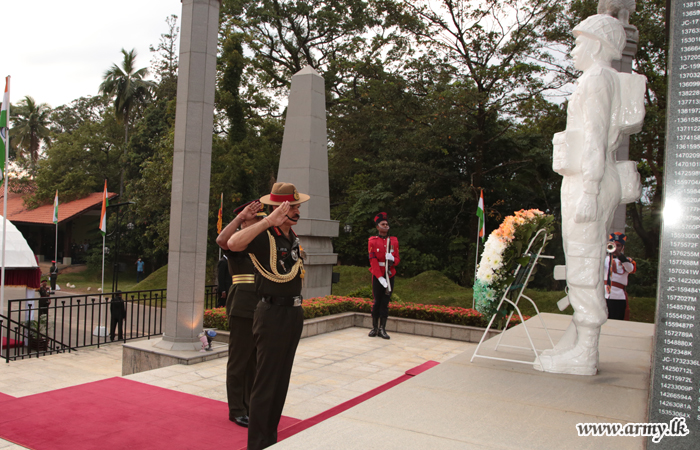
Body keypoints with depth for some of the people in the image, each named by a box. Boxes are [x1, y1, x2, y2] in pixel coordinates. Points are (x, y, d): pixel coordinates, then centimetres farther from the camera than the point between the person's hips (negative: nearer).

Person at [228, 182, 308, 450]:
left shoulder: (293, 236, 12)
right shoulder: (265, 236, -15)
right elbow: (233, 244, -36)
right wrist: (268, 221, -38)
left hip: (294, 313, 9)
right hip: (273, 314, -9)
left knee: (281, 381, 17)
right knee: (266, 383, -1)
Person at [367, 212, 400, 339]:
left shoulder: (394, 241, 8)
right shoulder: (372, 241, -1)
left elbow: (397, 260, 8)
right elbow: (373, 261, -8)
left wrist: (392, 259, -17)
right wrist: (380, 277, -16)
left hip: (390, 276, 2)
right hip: (377, 276, -2)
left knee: (385, 303, 4)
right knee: (377, 302, 3)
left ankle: (382, 329, 10)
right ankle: (375, 328, 14)